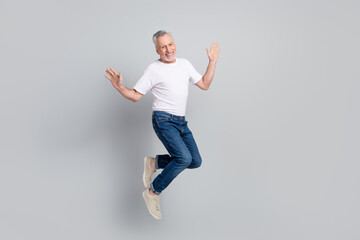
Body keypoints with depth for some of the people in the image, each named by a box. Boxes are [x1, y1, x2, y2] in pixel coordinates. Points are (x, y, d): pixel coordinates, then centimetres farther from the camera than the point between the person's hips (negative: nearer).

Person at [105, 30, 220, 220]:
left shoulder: (184, 63, 12)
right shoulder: (154, 69, -5)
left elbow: (204, 85, 14)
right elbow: (135, 96, -5)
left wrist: (213, 61, 10)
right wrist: (119, 87, -24)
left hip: (181, 122, 7)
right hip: (164, 120, -7)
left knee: (196, 162, 4)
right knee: (184, 158, -24)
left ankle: (154, 163, 18)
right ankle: (152, 193, -6)